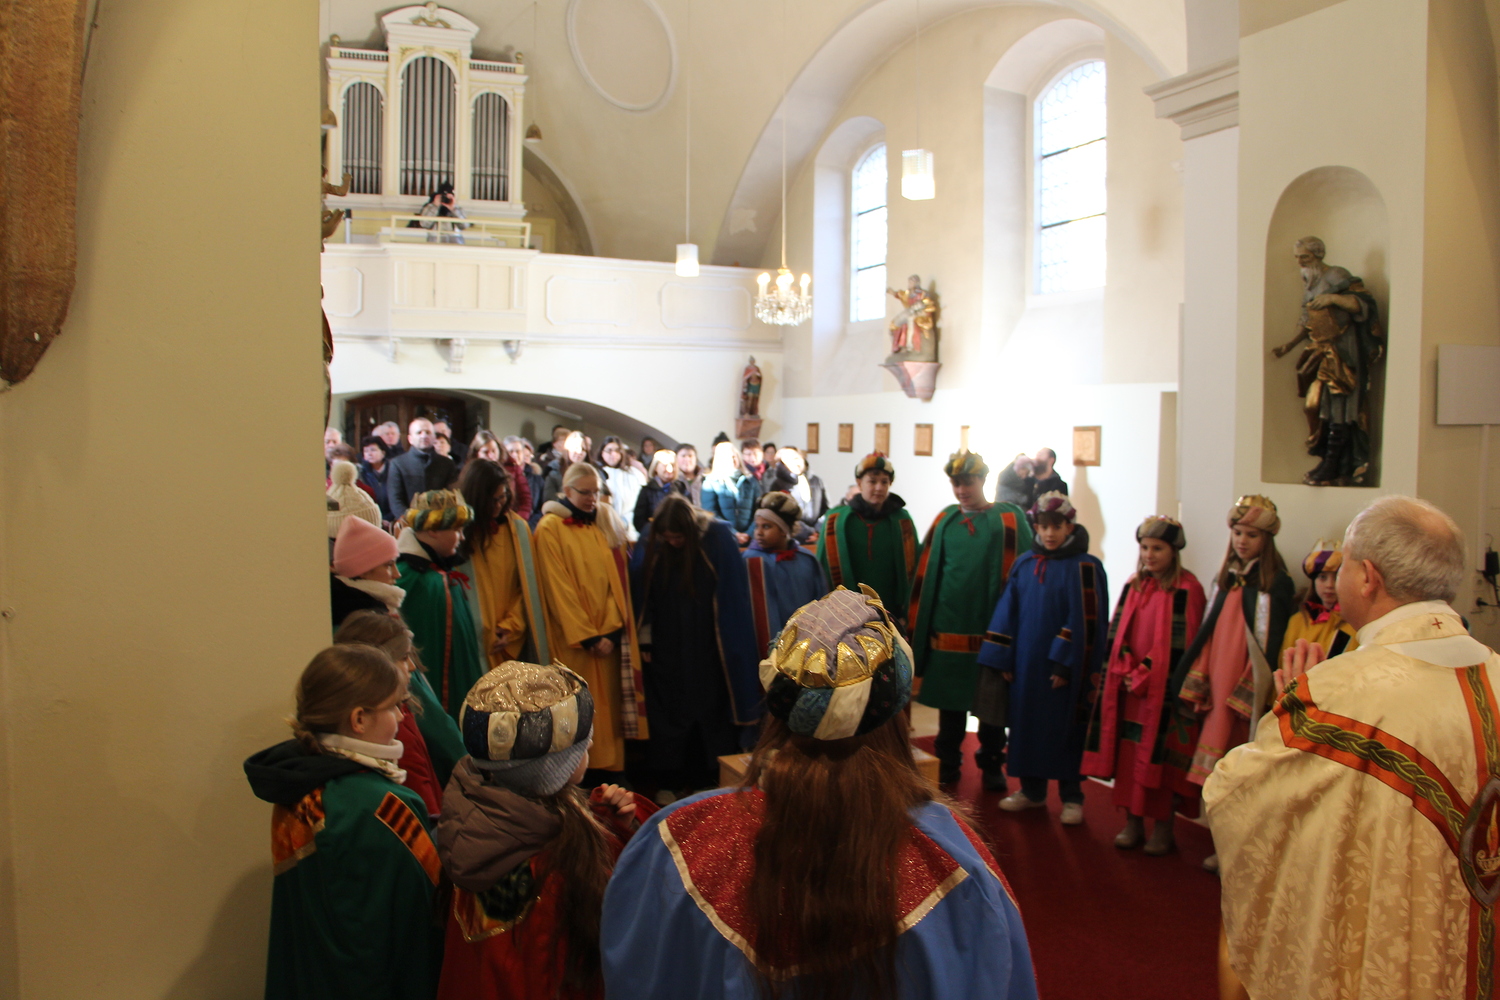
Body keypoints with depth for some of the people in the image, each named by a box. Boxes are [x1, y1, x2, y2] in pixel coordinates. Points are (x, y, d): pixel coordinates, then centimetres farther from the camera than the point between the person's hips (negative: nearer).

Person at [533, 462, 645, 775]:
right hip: (572, 639, -5)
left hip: (607, 635, 5)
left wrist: (611, 629, -8)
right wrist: (587, 636, -14)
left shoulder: (600, 526, 11)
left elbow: (614, 579, 5)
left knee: (609, 706, 7)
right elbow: (558, 588, -11)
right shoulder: (550, 529, -6)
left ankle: (610, 767, 15)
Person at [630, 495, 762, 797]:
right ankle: (672, 781, 20)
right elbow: (640, 592, 1)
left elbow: (732, 594, -5)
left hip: (708, 649, -1)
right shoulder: (650, 541, -6)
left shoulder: (718, 537, -11)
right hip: (667, 648, 2)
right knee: (669, 714, 7)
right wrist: (644, 638, 1)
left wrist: (730, 645, -4)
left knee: (711, 709, 7)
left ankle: (710, 778, 20)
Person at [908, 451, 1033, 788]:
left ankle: (991, 765, 24)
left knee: (992, 703, 8)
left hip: (993, 631, -2)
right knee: (950, 701, 12)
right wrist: (918, 626, 4)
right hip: (948, 629, 2)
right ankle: (948, 762, 26)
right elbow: (925, 575, 8)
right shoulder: (945, 520, 7)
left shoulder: (1010, 519, -2)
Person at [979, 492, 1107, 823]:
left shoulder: (1084, 567, -7)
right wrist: (1002, 658, 3)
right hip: (1026, 662, 4)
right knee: (1027, 723, 11)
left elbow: (1084, 621, -12)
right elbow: (1007, 611, 7)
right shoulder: (1024, 564, 6)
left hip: (1064, 667, -4)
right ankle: (1032, 790, 25)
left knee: (1065, 729, 3)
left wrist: (1065, 663, -15)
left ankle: (1072, 797, 16)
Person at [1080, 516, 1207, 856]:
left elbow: (1182, 642, -11)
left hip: (1165, 690, -5)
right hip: (1129, 687, 5)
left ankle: (1163, 827, 12)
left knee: (1163, 757, 0)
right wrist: (1128, 670, -5)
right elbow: (1117, 633, 9)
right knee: (1129, 755, 7)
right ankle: (1133, 822, 17)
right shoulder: (1134, 586, 11)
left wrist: (1145, 676, -13)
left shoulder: (1187, 590, -7)